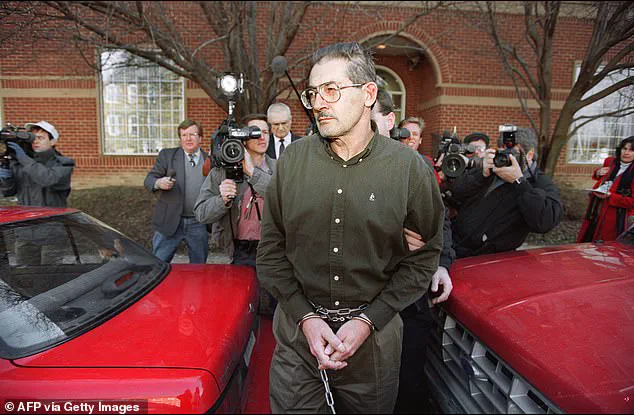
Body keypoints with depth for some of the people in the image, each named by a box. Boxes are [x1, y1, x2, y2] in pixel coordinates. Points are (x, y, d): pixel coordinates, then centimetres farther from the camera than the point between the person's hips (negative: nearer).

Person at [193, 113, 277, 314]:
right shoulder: (222, 170, 2)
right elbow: (201, 213, -2)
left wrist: (253, 172, -21)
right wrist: (222, 200, -21)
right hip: (242, 254, -1)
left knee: (274, 308, 9)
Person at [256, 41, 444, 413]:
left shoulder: (411, 168, -9)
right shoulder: (293, 159, -4)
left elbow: (423, 258, -4)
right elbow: (271, 249, 0)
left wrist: (367, 320, -12)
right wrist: (306, 316, -10)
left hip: (375, 338, 0)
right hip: (297, 332, 1)